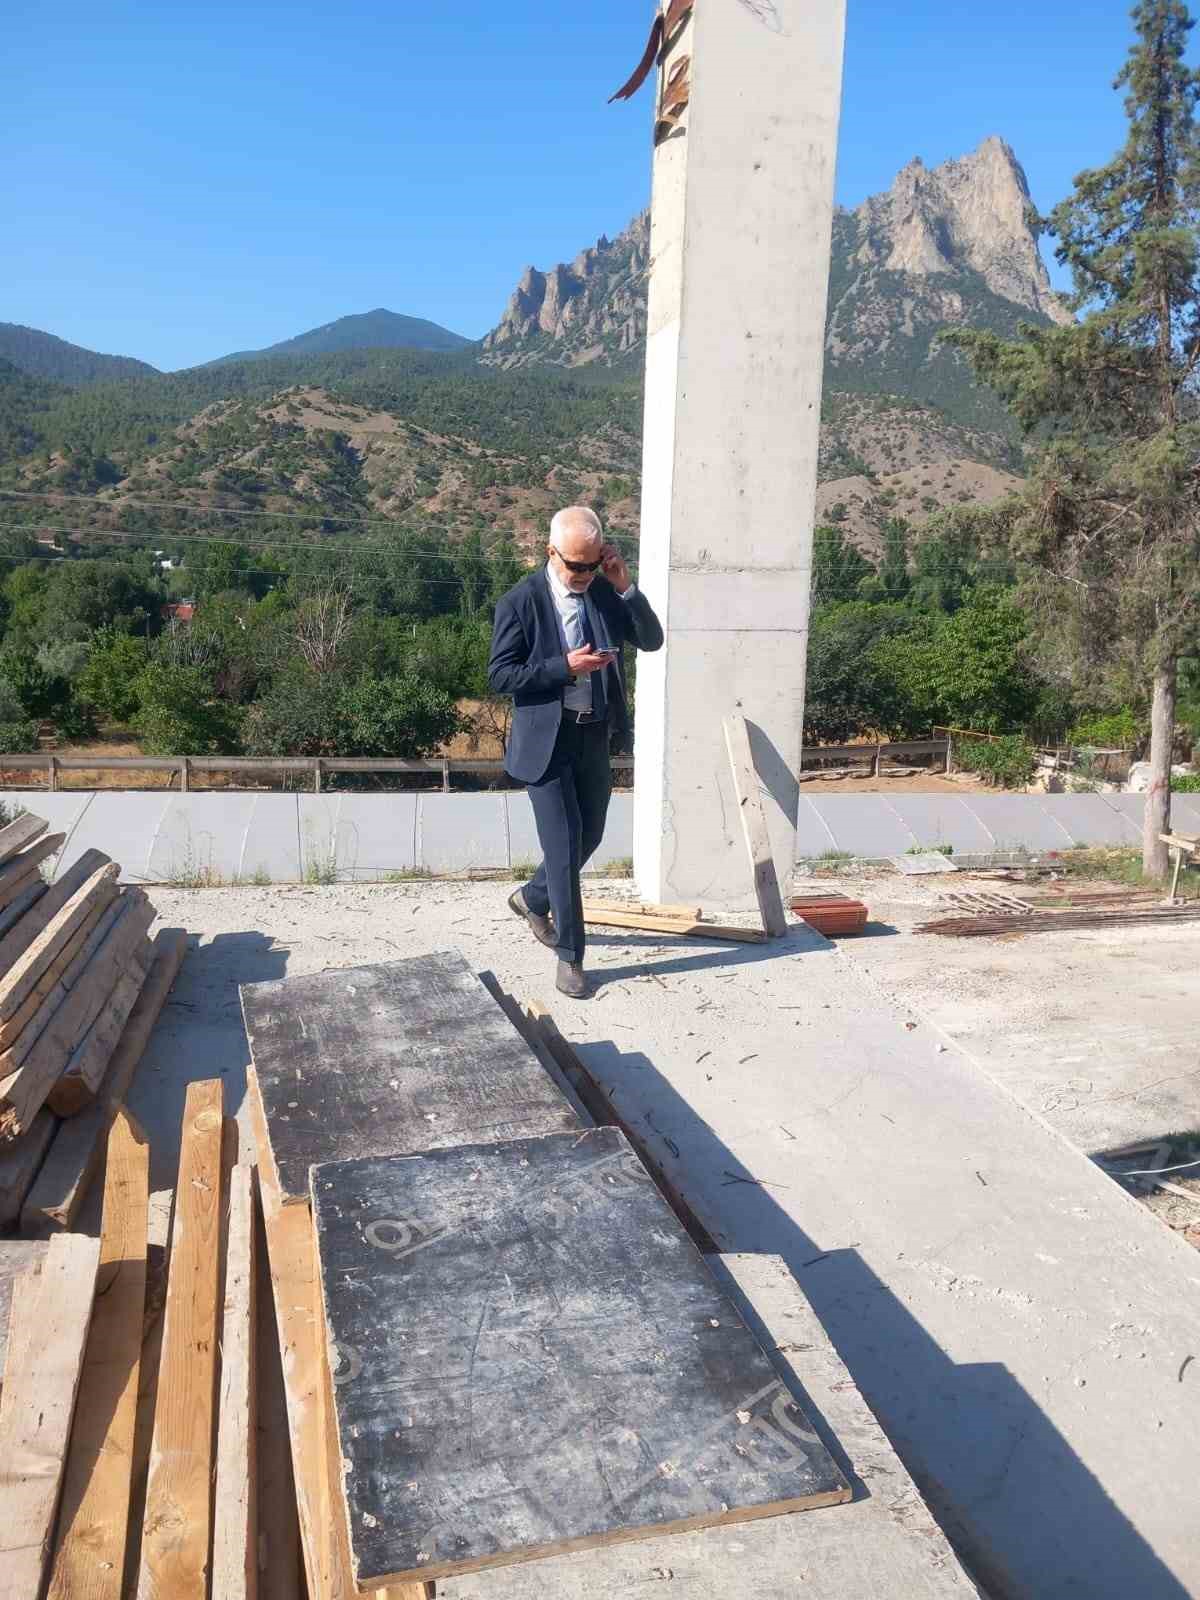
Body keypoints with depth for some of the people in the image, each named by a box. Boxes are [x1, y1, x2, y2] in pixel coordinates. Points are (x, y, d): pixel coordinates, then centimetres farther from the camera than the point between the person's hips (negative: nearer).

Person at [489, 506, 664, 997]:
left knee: (589, 835, 17)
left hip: (596, 736, 6)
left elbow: (652, 640, 0)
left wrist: (625, 586, -13)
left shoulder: (605, 591, 2)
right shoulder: (520, 602, -11)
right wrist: (565, 666, -22)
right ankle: (569, 956, 9)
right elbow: (500, 675, -13)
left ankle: (533, 898, 43)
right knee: (564, 845, -4)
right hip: (547, 741, -6)